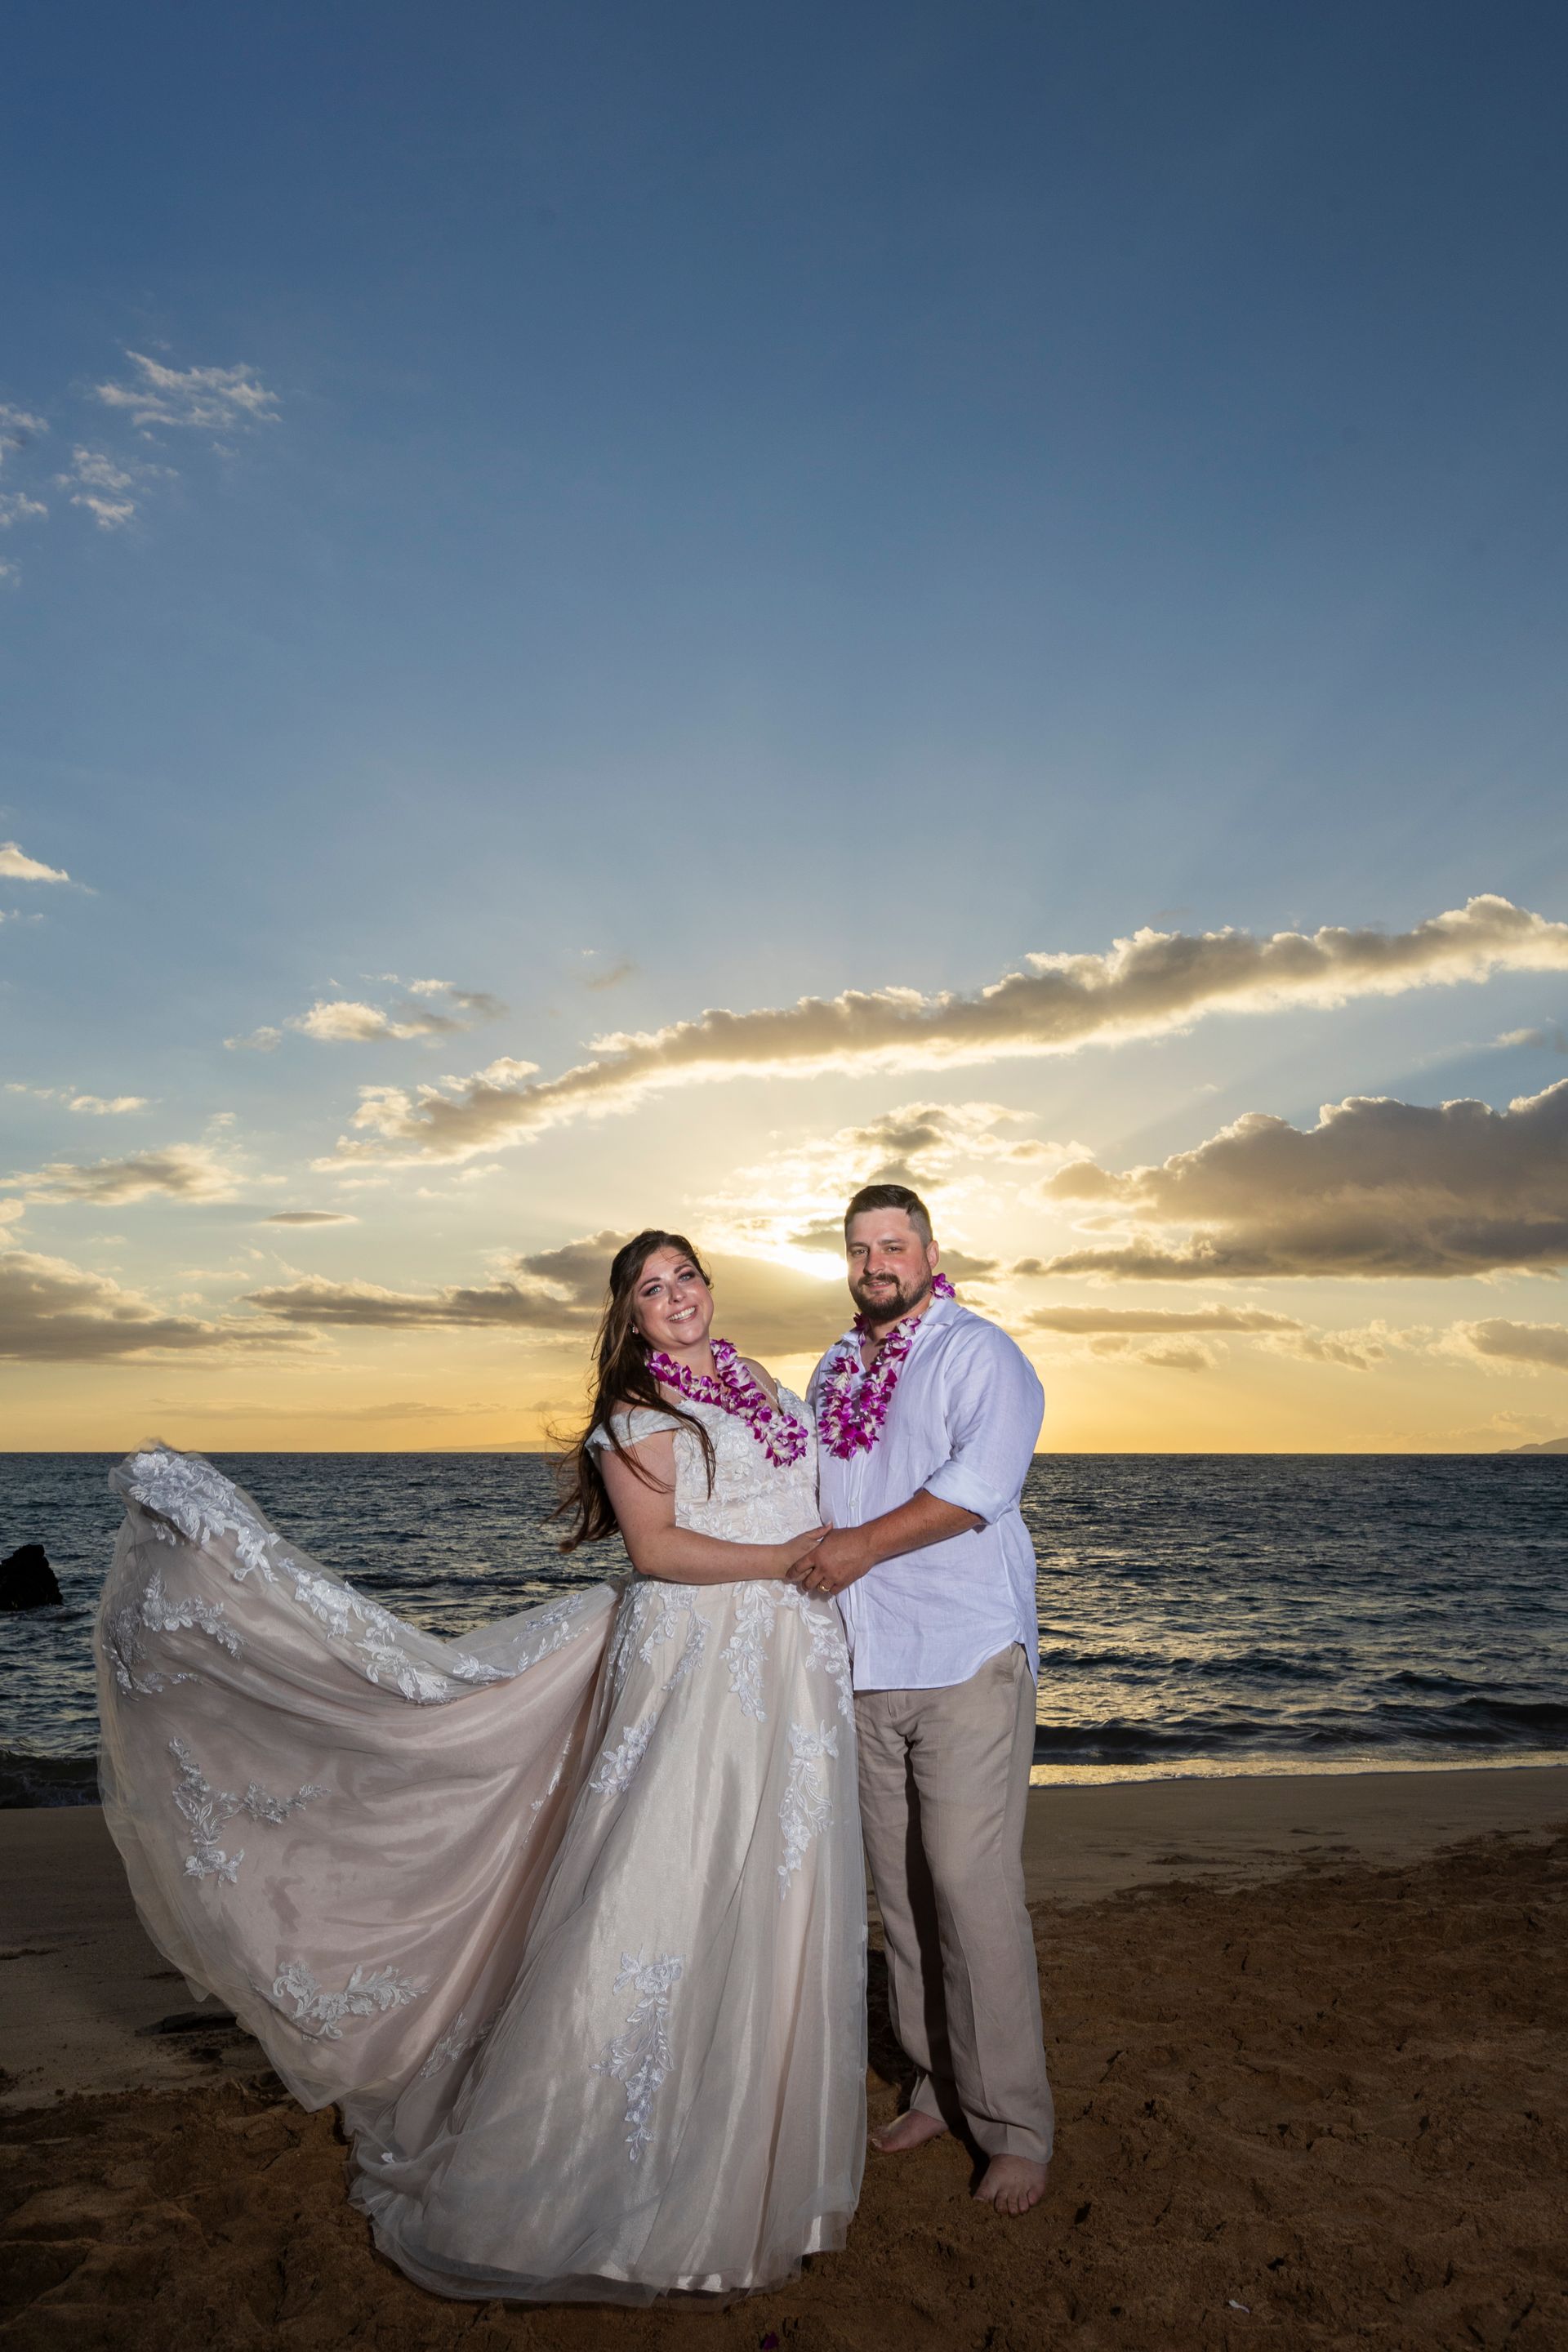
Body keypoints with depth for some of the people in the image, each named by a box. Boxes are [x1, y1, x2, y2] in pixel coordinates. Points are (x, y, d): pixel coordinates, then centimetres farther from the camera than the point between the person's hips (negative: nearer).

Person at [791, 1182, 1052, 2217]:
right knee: (902, 1887, 12)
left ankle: (1015, 2125, 8)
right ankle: (940, 2089, 26)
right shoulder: (833, 1373, 17)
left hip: (966, 1663, -6)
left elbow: (982, 1481, -17)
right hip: (867, 1666, 6)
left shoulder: (981, 1352, -3)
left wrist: (867, 1543, -18)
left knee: (973, 1889, -6)